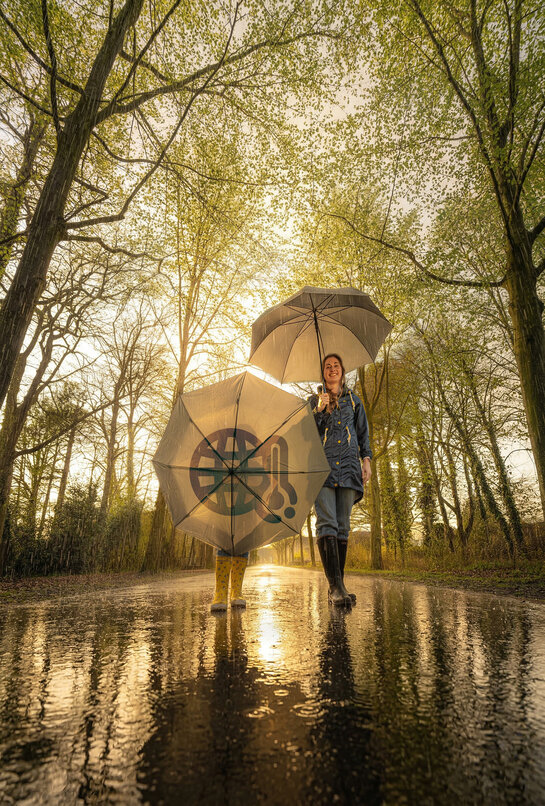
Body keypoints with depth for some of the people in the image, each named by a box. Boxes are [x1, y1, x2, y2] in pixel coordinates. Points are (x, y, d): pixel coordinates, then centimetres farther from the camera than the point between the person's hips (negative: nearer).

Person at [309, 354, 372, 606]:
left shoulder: (353, 400, 20)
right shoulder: (314, 400, 16)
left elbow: (363, 432, 20)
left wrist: (366, 459, 8)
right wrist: (319, 410, -6)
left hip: (348, 465, 2)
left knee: (343, 525, -1)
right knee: (326, 522, -16)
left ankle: (338, 585, 5)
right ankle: (336, 586, -18)